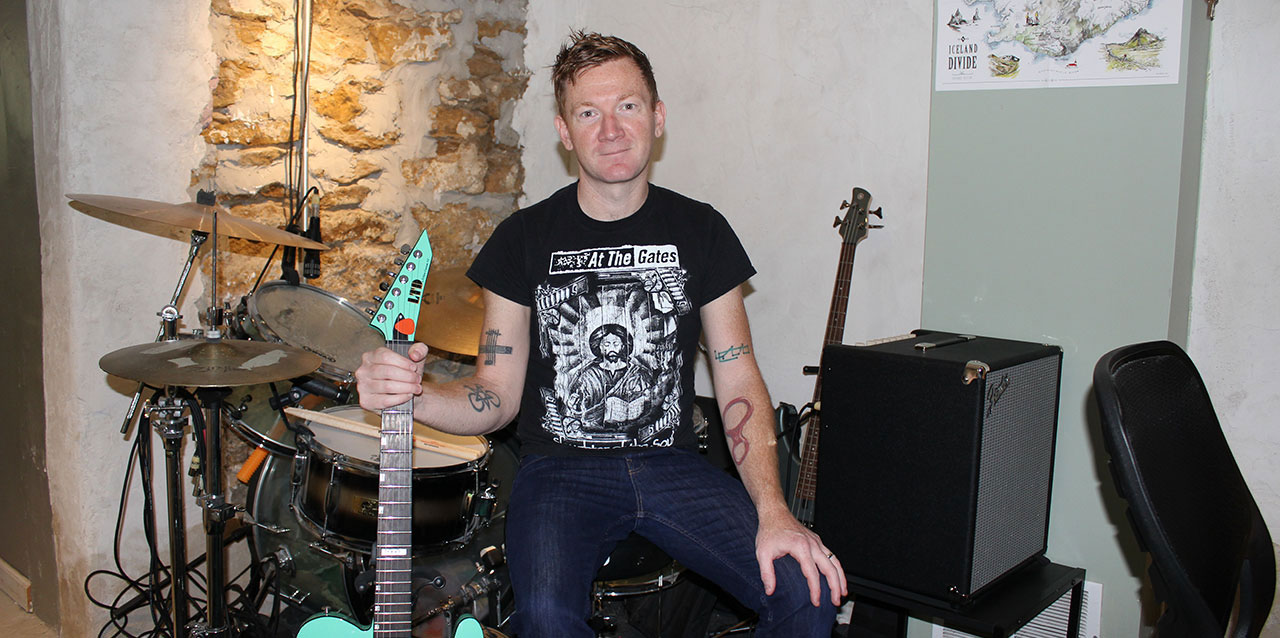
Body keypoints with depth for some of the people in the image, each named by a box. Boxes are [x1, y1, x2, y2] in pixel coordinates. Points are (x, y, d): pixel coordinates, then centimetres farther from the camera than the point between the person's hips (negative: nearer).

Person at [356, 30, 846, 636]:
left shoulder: (700, 230, 3)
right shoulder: (524, 238, -1)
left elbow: (737, 380, 1)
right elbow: (497, 396, 1)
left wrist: (773, 512, -13)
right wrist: (413, 395, -22)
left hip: (672, 463, 2)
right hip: (560, 468, -2)